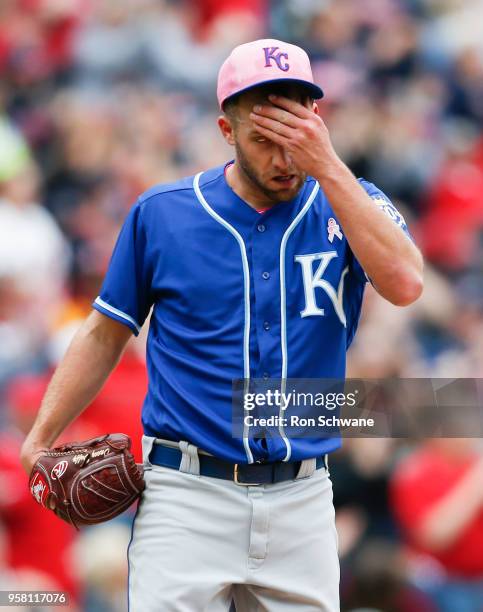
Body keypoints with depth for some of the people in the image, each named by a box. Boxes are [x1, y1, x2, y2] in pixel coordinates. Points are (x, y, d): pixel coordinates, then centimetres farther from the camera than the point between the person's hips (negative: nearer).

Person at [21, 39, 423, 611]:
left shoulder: (348, 205, 3)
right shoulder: (161, 213, 3)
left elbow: (404, 283, -17)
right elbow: (106, 333, 11)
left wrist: (326, 164, -18)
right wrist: (38, 439, 0)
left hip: (301, 500, 1)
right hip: (187, 499, -1)